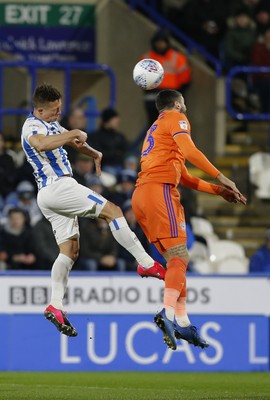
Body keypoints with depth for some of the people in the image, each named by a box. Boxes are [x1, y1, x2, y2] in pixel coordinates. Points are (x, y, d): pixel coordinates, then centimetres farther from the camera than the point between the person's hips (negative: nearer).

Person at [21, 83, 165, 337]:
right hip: (58, 185, -11)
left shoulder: (50, 124, 20)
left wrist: (95, 154, 18)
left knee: (70, 251, 5)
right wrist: (75, 133, -31)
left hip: (48, 195, 11)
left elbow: (73, 141, 35)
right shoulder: (32, 126, -13)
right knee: (112, 211, -11)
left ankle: (55, 305, -4)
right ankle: (147, 264, -13)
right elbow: (41, 144, -37)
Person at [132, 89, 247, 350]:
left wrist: (219, 191, 30)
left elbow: (184, 178, 33)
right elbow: (189, 151, -14)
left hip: (141, 194, 9)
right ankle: (168, 312, -36)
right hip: (160, 190, -9)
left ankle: (181, 320, 4)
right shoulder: (176, 119, 6)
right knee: (179, 255, -18)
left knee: (175, 259, 10)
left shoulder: (154, 130, 33)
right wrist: (220, 178, -13)